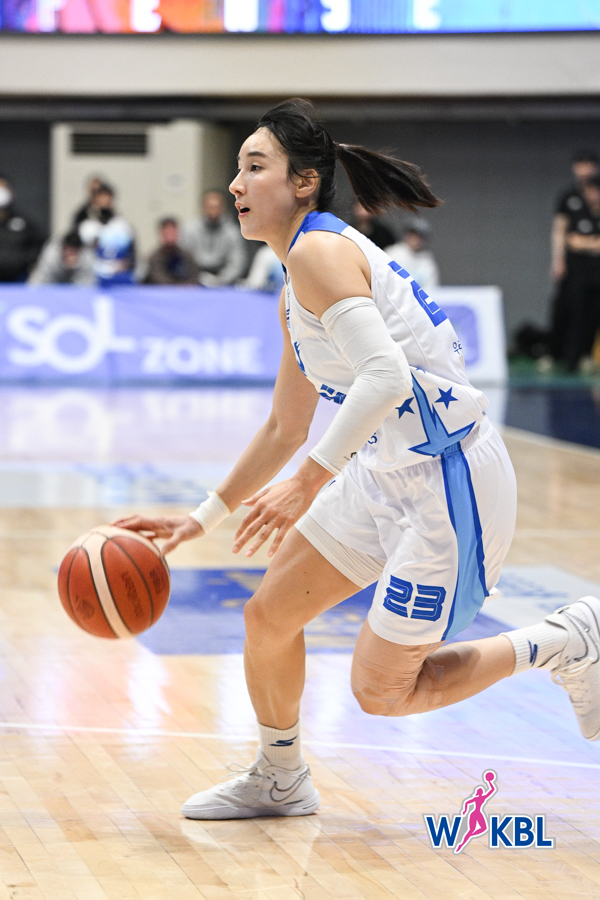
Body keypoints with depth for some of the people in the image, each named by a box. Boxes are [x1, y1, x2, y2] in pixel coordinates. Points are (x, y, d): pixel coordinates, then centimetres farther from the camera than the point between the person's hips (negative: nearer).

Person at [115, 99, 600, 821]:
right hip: (387, 473, 9)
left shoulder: (320, 250, -18)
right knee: (268, 618, 12)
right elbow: (286, 428, 23)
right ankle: (279, 781, 33)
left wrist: (307, 483, -31)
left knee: (380, 694, -2)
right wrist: (204, 517, 22)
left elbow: (386, 377, -31)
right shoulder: (295, 295, 13)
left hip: (450, 486, -9)